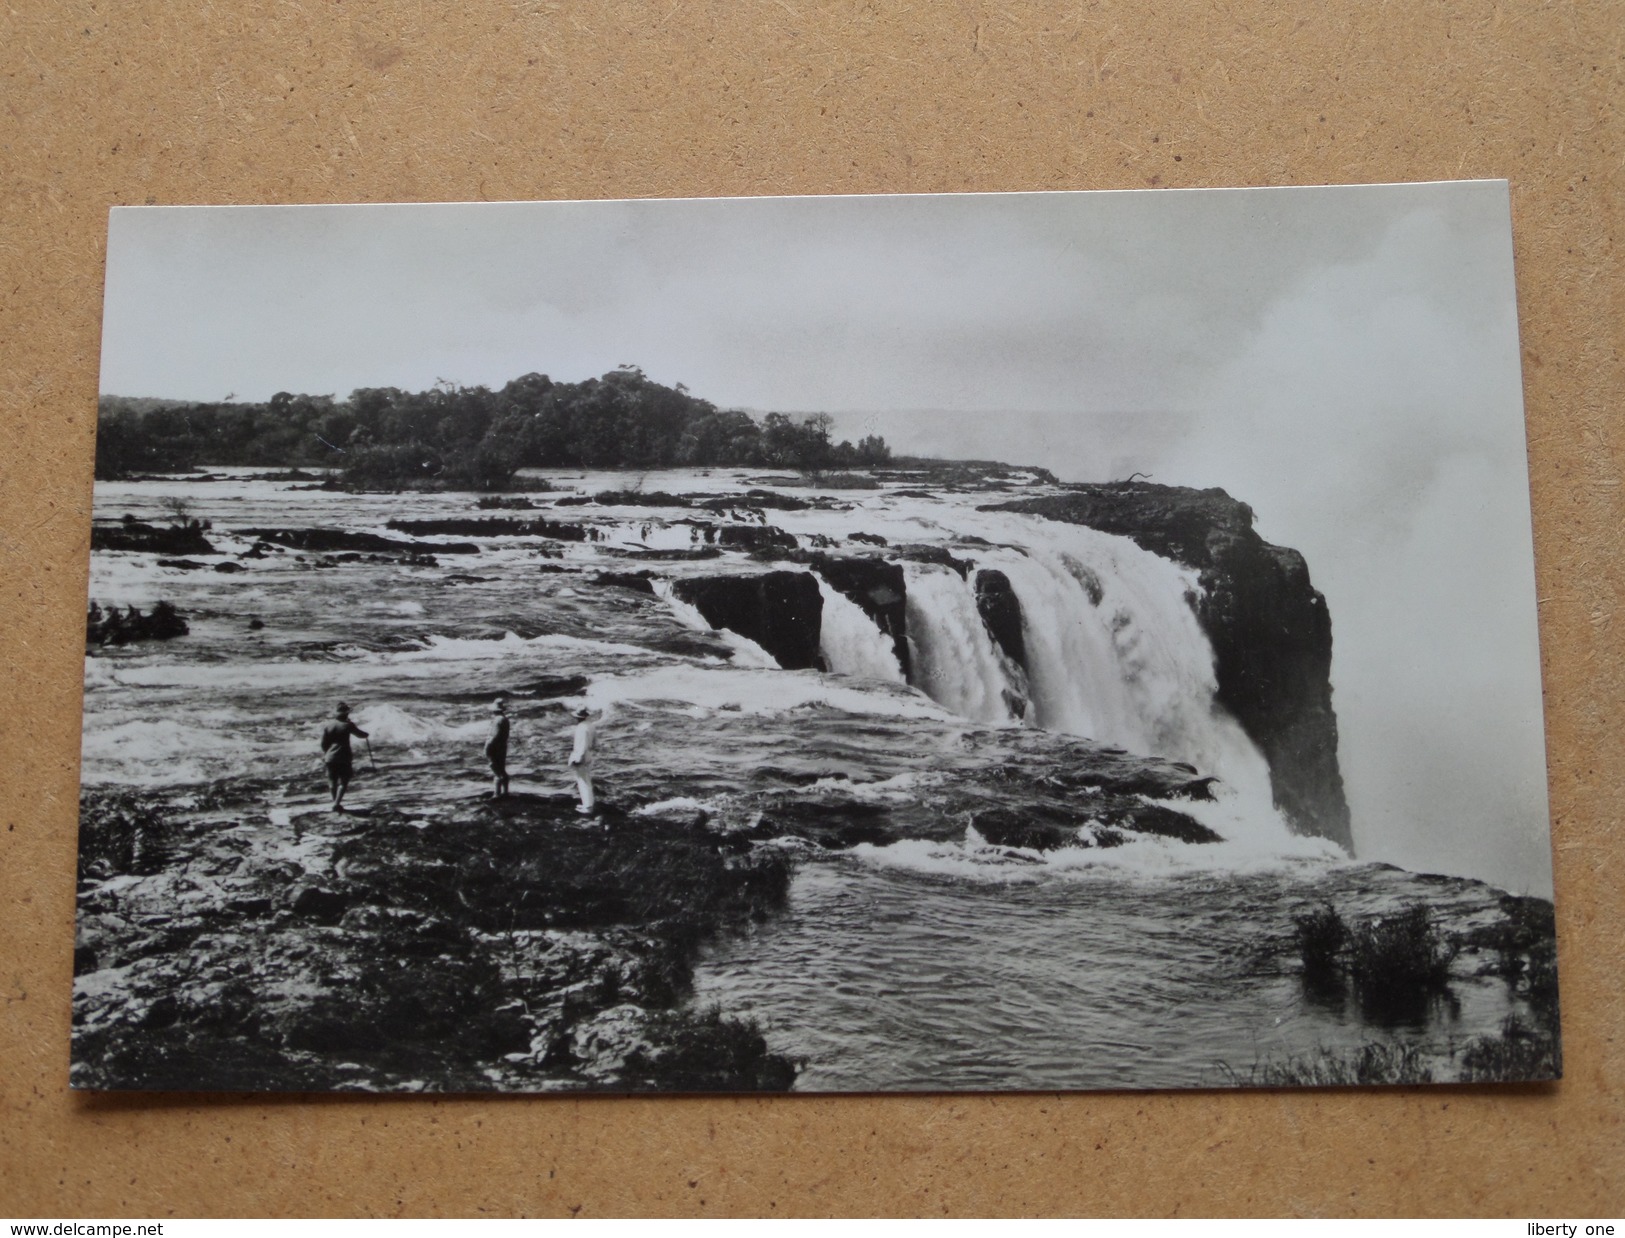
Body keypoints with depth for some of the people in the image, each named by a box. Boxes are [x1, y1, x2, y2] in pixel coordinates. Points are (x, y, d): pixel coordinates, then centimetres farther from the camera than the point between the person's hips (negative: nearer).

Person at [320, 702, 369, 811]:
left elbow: (323, 743, 5)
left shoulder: (327, 726, 3)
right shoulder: (347, 725, -7)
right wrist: (366, 734, 29)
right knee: (343, 782, 0)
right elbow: (361, 734, 6)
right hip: (344, 758, -4)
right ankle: (337, 803, -14)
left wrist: (324, 755, 20)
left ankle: (335, 803, 22)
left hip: (330, 758, 4)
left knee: (333, 782, 15)